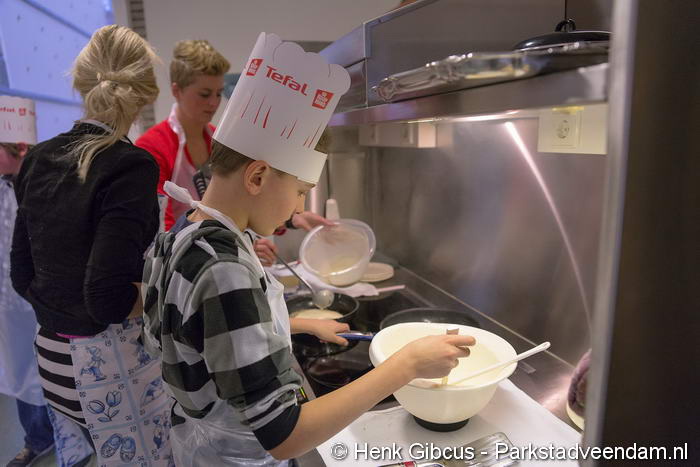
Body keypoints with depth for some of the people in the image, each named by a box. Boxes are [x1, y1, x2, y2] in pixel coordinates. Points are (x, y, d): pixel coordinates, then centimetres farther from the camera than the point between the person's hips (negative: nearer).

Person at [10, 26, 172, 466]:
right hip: (112, 364, -7)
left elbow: (23, 276, 7)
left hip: (53, 358, 8)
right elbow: (109, 298, -25)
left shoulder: (39, 159, 2)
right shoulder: (131, 166, -20)